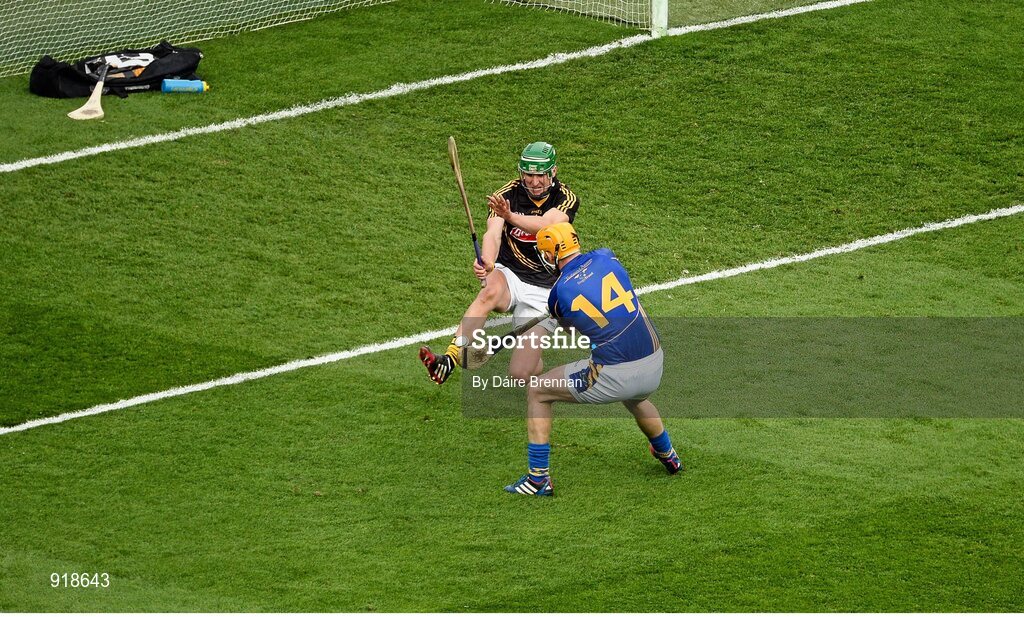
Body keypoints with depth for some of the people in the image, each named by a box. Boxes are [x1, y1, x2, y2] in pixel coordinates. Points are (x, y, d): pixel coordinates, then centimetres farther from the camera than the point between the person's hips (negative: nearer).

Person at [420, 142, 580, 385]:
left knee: (520, 374, -14)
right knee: (490, 292, -38)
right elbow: (493, 234, -21)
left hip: (544, 290, -1)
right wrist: (486, 262, -44)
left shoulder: (566, 199, -7)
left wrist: (511, 216, -49)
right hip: (509, 275, 1)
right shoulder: (508, 194, -4)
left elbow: (545, 225, -29)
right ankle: (449, 361, -47)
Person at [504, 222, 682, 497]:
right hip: (654, 366, 5)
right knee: (634, 399, 42)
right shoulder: (605, 258, 2)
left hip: (614, 376, -5)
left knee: (537, 391, 14)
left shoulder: (558, 294, -6)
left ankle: (539, 479, 15)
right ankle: (667, 455, 64)